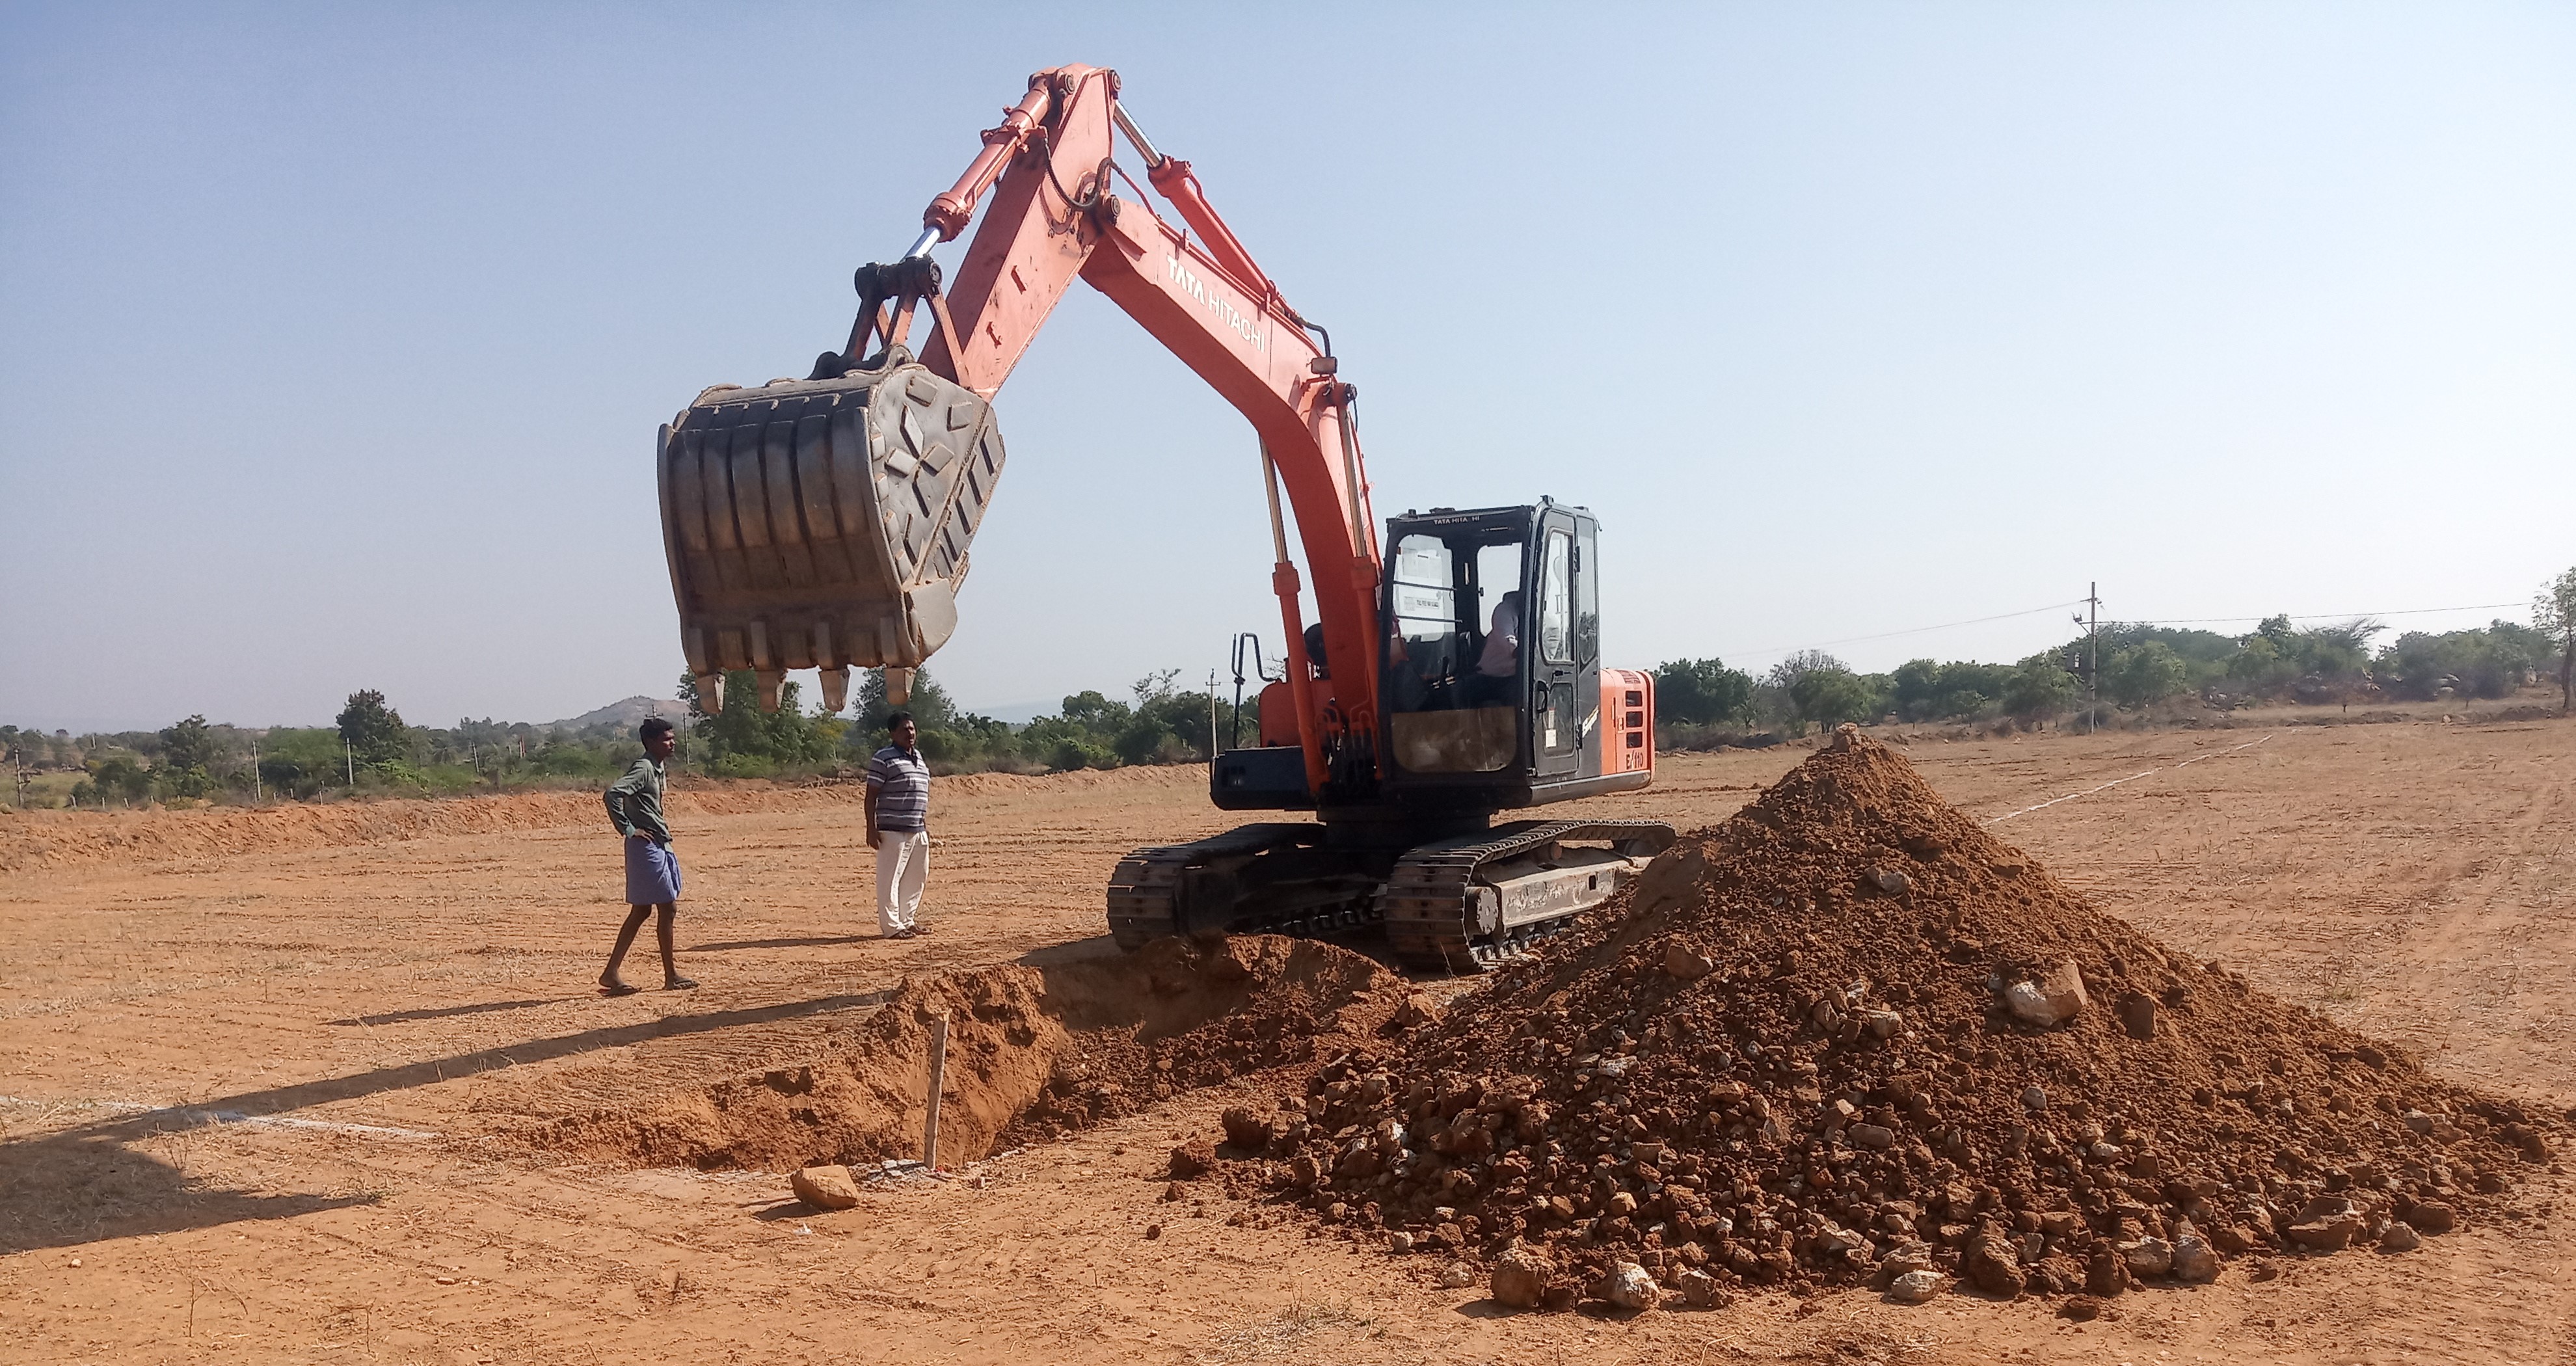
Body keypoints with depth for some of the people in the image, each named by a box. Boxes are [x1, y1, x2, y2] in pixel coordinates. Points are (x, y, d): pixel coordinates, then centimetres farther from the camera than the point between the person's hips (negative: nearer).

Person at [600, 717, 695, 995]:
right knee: (668, 908, -4)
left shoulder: (657, 769, 14)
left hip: (660, 847, 10)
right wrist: (627, 829, -22)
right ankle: (671, 976, 5)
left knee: (641, 911, 11)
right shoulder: (643, 768, -15)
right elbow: (612, 794, -28)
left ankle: (611, 974, 14)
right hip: (646, 847, -10)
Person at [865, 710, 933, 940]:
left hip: (918, 831, 8)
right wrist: (872, 828, -14)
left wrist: (926, 825, 21)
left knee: (917, 877, 13)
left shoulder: (918, 757, 17)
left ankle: (907, 920, 24)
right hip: (893, 830, -8)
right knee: (890, 878, -4)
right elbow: (871, 796, -9)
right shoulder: (883, 759, -7)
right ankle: (891, 926, 1)